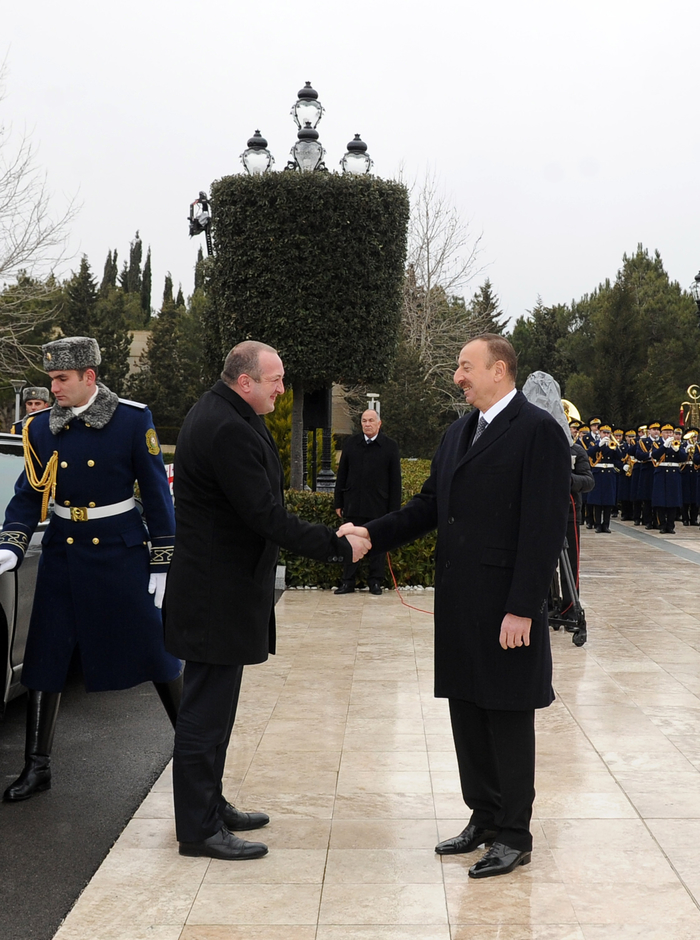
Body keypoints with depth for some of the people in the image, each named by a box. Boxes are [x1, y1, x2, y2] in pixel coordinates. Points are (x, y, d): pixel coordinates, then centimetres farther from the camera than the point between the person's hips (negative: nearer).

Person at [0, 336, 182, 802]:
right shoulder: (41, 427, 3)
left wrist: (163, 564, -7)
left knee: (156, 652, 4)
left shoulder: (134, 419, -8)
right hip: (63, 553, 4)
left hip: (121, 552, -3)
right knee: (45, 660, 6)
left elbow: (157, 493, -6)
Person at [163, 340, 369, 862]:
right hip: (216, 597, -11)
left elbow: (261, 499, 13)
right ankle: (198, 829, 11)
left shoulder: (221, 417, 12)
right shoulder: (227, 430, -23)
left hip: (219, 590, 11)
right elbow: (265, 515, -26)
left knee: (212, 706, 20)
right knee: (206, 711, -1)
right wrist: (337, 546, -20)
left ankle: (210, 805, 33)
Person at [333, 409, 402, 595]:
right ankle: (348, 582, 13)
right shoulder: (351, 443, 7)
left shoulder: (390, 446, 0)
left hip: (378, 506, -2)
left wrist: (394, 509, -5)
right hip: (354, 505, 2)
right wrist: (339, 502, 5)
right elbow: (342, 475, 9)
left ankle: (375, 582, 16)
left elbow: (395, 480, -1)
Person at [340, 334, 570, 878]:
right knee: (467, 715, 15)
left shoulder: (538, 431, -10)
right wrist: (372, 533, 3)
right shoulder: (459, 433, 15)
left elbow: (545, 527, -16)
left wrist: (522, 608, -19)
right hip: (459, 605, 8)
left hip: (506, 608, -8)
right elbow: (429, 506, 17)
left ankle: (514, 835, 18)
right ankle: (485, 818, 31)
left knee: (509, 720, 4)